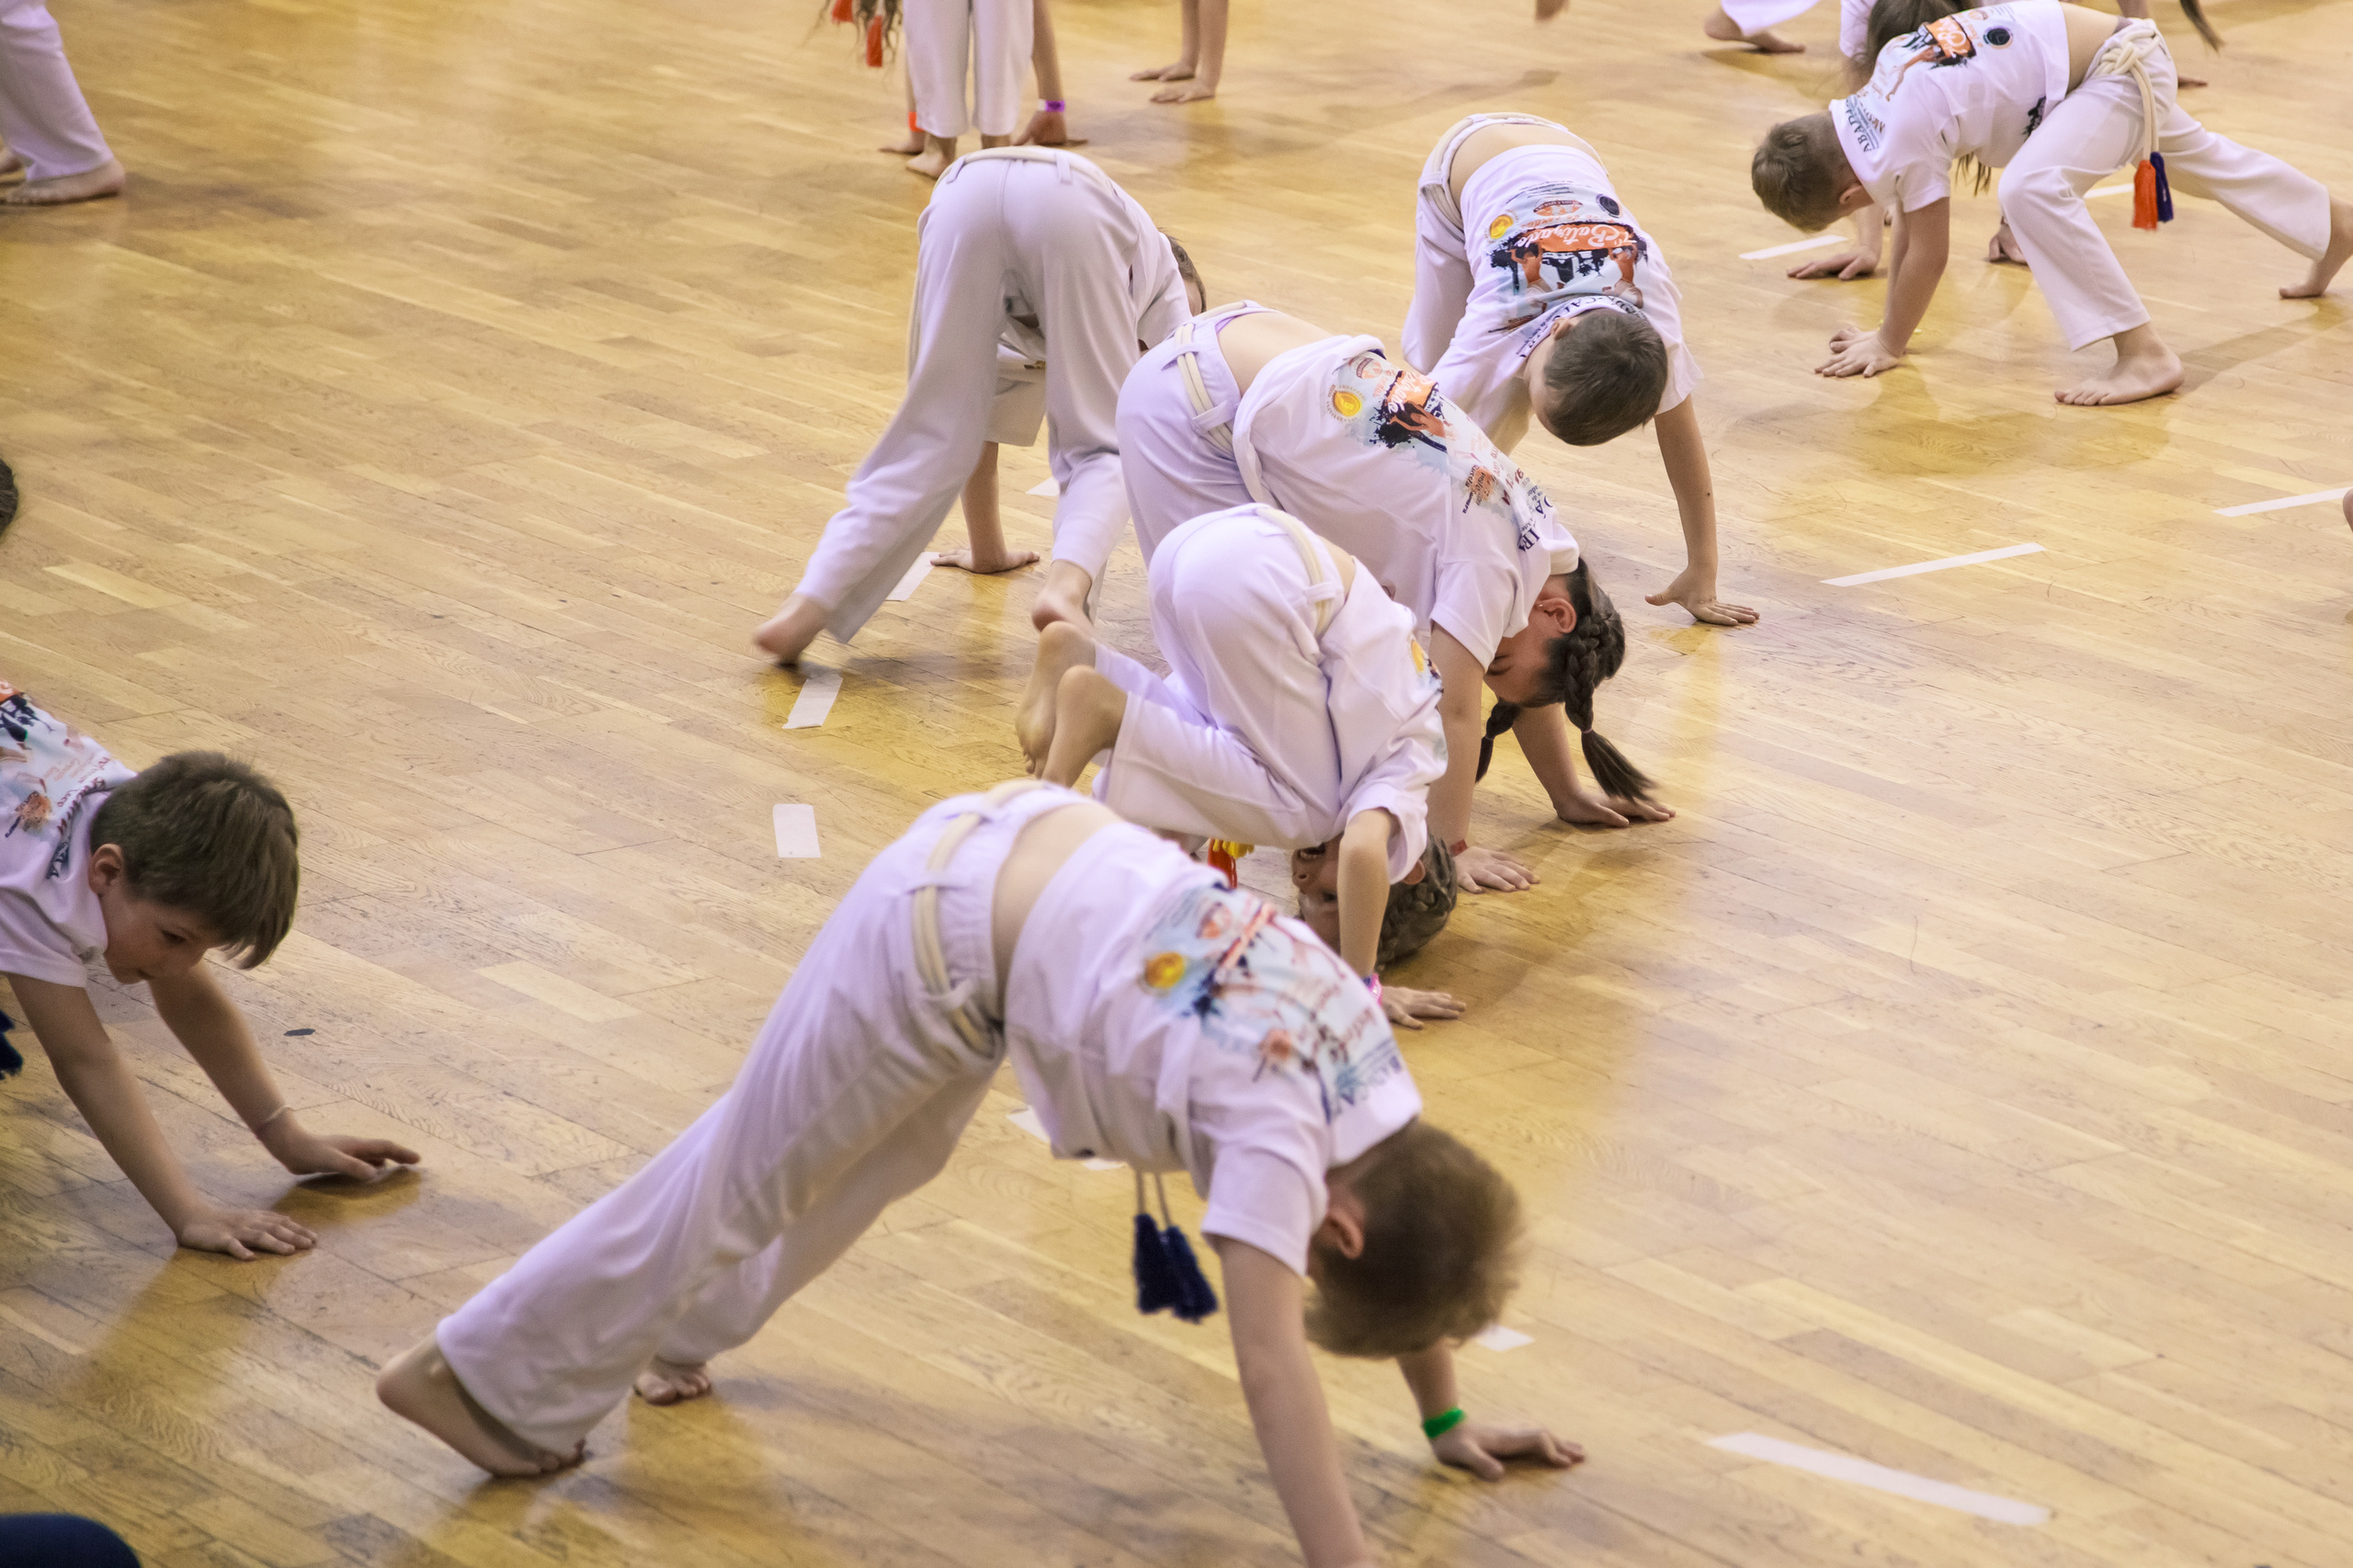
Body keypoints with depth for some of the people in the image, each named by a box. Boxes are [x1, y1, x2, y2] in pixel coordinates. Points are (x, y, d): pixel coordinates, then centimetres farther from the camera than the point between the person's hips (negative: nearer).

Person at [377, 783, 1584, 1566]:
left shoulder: (1368, 1054, -4)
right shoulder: (1279, 1135, -24)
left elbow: (1410, 1224, 13)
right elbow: (1274, 1368, -29)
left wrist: (1449, 1421, 18)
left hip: (1019, 842, 8)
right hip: (941, 934, -8)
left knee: (885, 1159, 28)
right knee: (753, 1173, 5)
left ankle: (672, 1325, 49)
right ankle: (482, 1374, 19)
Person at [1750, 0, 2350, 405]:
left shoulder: (1904, 135, -28)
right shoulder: (1872, 107, -2)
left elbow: (1927, 252, -19)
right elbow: (1910, 223, 8)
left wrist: (1888, 345, -8)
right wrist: (1889, 326, 11)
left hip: (2119, 70, -10)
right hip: (2113, 54, 10)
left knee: (2031, 188, -30)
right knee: (2195, 158, 34)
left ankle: (2144, 355, -26)